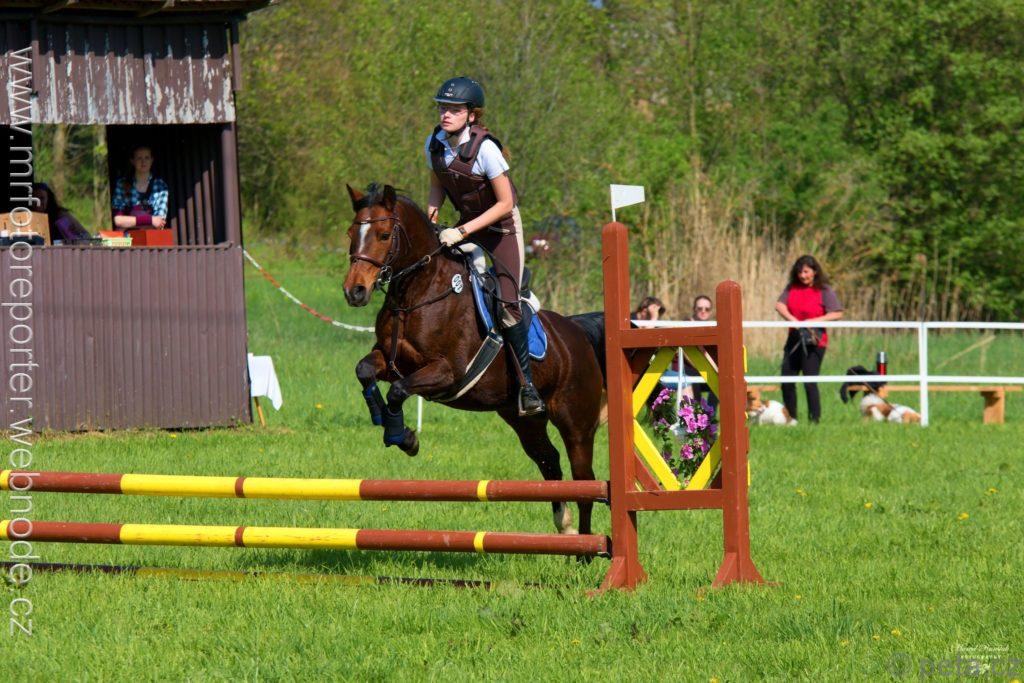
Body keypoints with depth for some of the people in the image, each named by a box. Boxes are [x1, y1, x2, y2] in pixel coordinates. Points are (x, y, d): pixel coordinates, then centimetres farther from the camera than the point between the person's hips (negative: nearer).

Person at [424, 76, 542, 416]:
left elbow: (505, 204, -24)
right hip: (467, 223, 6)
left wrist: (462, 232, -27)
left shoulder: (485, 148, -27)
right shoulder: (434, 144, -9)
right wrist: (429, 220, -7)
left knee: (507, 303, -16)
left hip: (502, 225, -6)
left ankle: (527, 384, -9)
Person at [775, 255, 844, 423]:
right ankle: (790, 419, 16)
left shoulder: (824, 290, -7)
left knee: (809, 382, -11)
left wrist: (815, 321, -20)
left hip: (814, 342, -6)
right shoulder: (792, 288, 7)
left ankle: (815, 419, -4)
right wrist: (792, 319, -20)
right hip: (794, 339, 6)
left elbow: (837, 313, -13)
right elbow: (779, 304, -4)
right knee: (787, 382, 6)